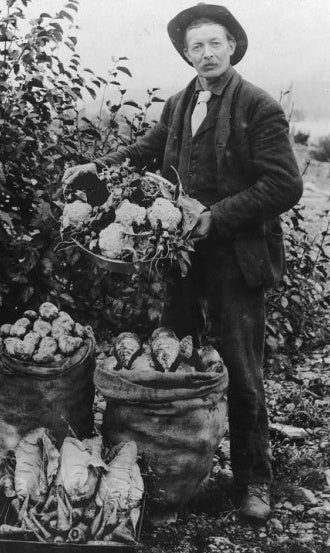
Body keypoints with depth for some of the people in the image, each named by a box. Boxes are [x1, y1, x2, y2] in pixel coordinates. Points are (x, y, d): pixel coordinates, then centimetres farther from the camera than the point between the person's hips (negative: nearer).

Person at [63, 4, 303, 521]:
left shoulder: (259, 107, -9)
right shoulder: (178, 105, 10)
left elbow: (285, 186, -15)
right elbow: (146, 149, 21)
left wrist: (217, 217, -18)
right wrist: (99, 165, 3)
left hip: (235, 259, -5)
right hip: (181, 252, 6)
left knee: (242, 375, 4)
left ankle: (253, 481, 21)